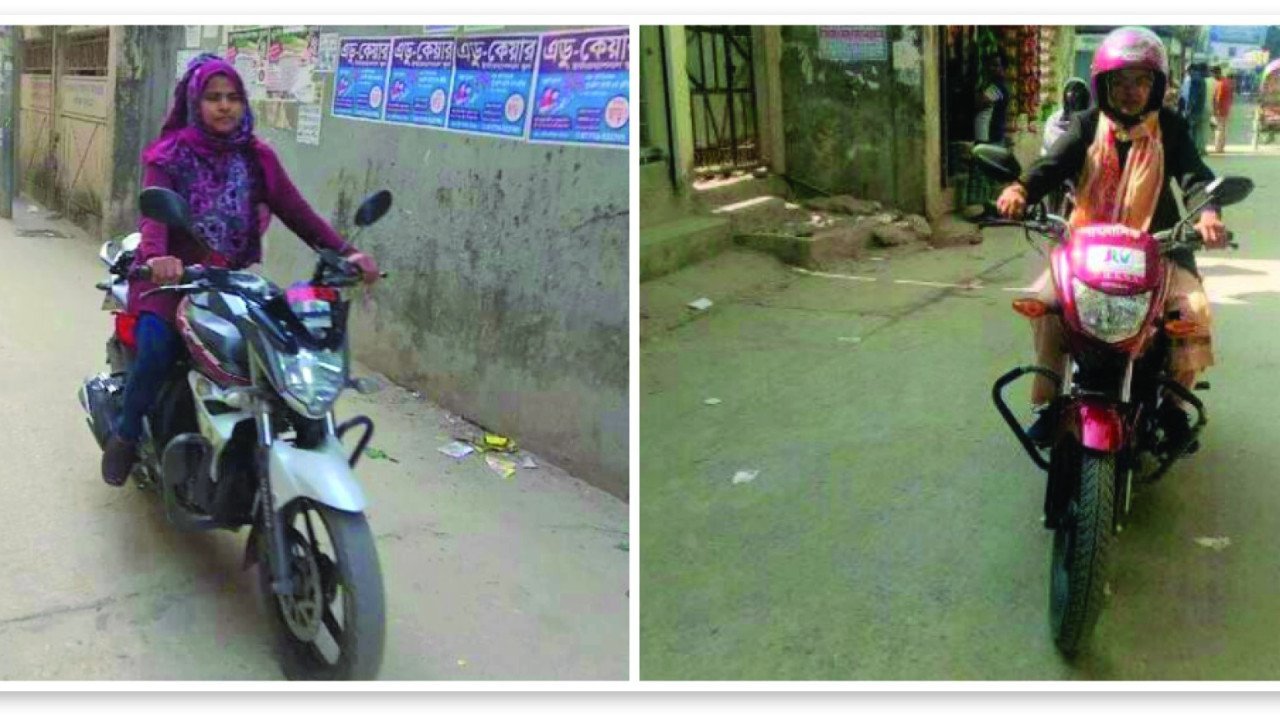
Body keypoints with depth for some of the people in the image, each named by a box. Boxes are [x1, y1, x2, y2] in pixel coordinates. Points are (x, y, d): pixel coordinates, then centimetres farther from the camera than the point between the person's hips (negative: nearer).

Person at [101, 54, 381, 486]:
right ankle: (125, 435, 0)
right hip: (172, 278, -2)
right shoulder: (169, 155, -2)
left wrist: (345, 252, -15)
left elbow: (295, 210, 0)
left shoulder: (255, 156, 8)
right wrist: (155, 256, -41)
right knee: (157, 349, -27)